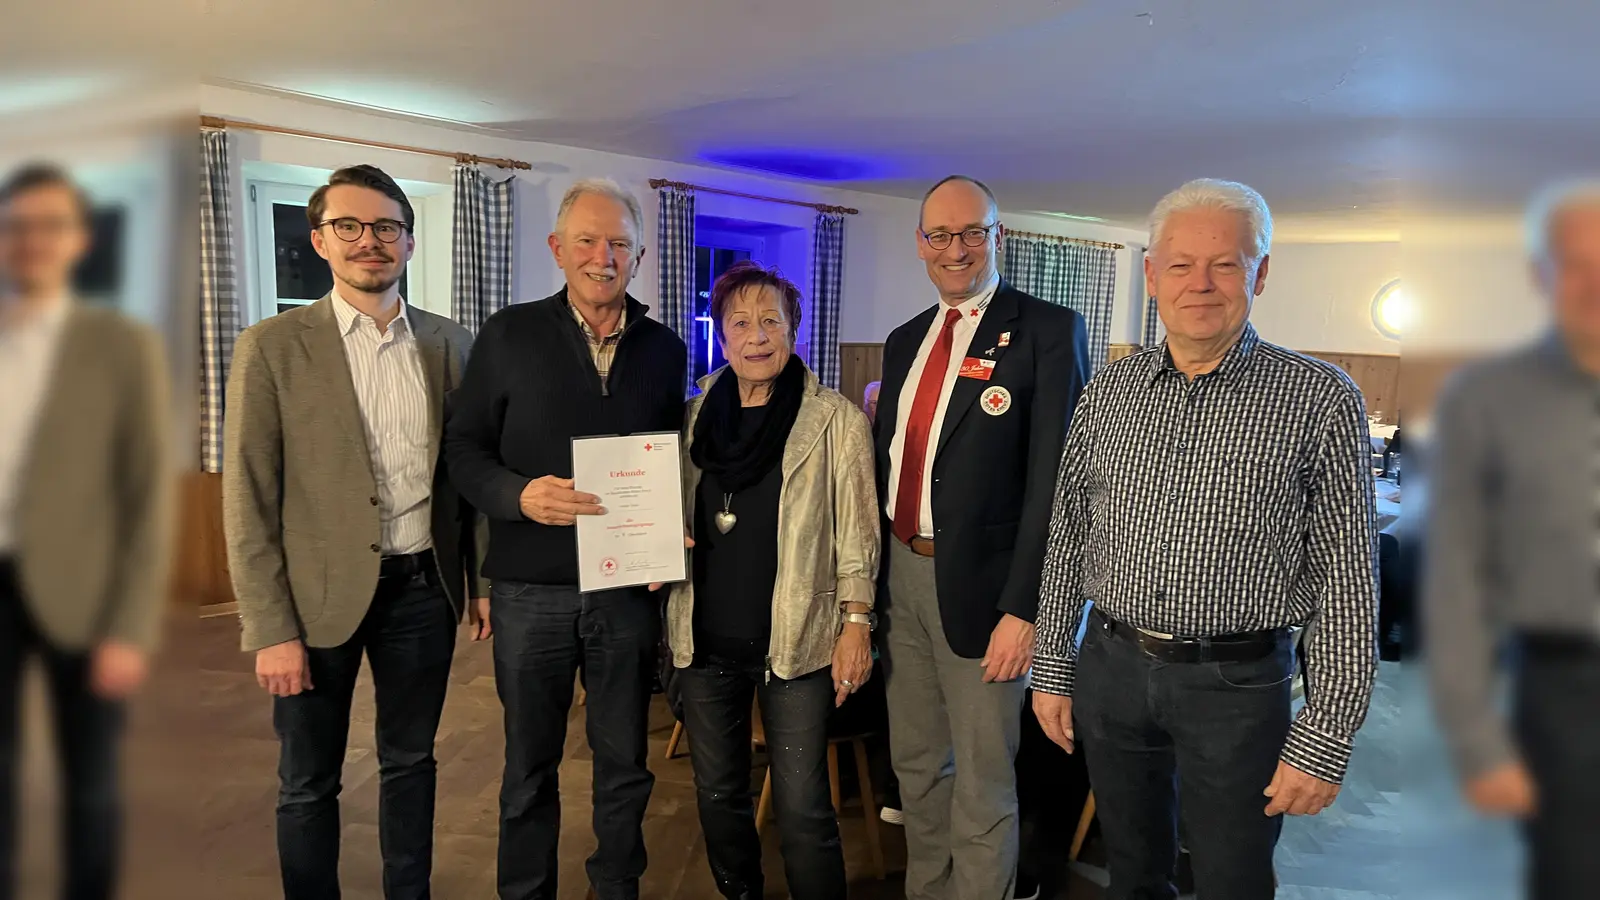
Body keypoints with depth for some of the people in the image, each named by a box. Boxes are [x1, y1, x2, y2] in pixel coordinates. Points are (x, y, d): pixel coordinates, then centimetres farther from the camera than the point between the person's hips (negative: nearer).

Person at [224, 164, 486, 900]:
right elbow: (248, 501, -7)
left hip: (422, 587, 3)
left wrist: (484, 579, 7)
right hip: (321, 592, -3)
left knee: (410, 762, 17)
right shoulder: (272, 347, -6)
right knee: (309, 782, 12)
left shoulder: (447, 343, 3)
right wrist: (271, 630, -10)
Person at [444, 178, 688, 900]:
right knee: (529, 767, 13)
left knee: (624, 763, 14)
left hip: (629, 588, 2)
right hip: (532, 589, -1)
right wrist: (519, 495, -19)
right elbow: (464, 447, -1)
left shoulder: (664, 349, 6)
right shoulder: (510, 334, -1)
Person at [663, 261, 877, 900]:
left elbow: (856, 531, -5)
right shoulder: (696, 417, 6)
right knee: (718, 794, 17)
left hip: (796, 639, -4)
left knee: (802, 809, -2)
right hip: (705, 637, 4)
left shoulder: (836, 420, -5)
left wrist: (857, 622, -9)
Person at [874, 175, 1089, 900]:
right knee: (915, 764, 20)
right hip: (901, 574, 7)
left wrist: (1023, 608, -19)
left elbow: (1053, 482, -14)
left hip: (980, 584, -6)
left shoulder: (1048, 331, -9)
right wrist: (869, 576, 10)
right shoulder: (904, 341, 13)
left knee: (983, 781, 7)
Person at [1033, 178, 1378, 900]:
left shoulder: (1321, 399, -8)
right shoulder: (1107, 393, 3)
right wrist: (1051, 670, 8)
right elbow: (1067, 541, 8)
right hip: (1109, 670, 3)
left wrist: (1325, 741, -11)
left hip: (1237, 685, -3)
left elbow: (1346, 579, -9)